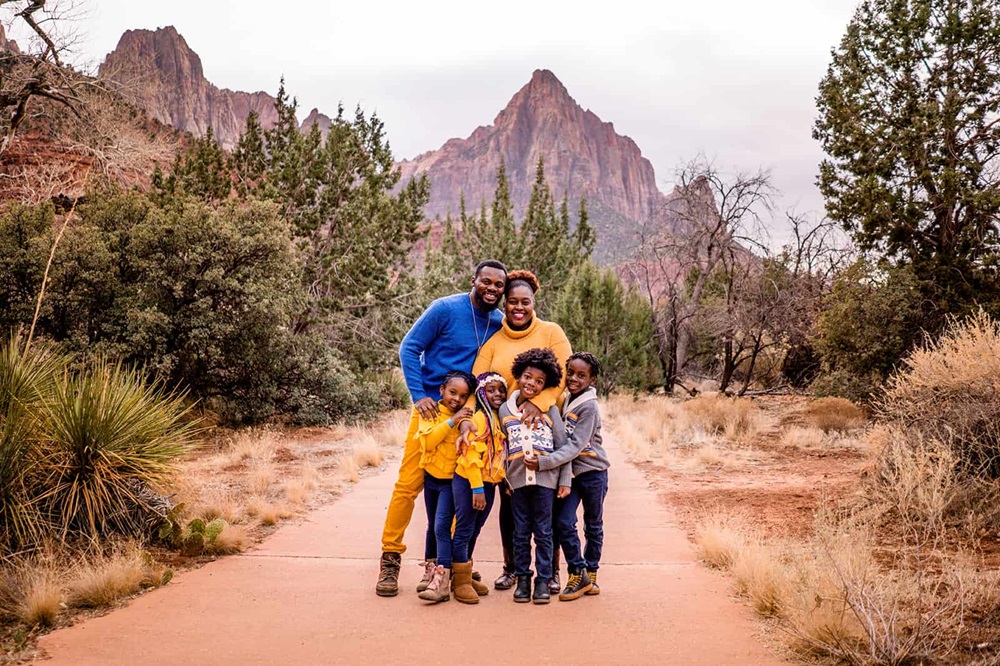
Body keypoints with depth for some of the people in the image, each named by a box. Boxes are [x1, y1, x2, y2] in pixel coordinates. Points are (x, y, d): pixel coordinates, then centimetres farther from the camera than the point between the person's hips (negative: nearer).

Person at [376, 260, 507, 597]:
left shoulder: (500, 324, 6)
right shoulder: (446, 309, -7)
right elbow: (409, 348, -6)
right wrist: (418, 395, -14)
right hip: (432, 408, -4)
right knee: (409, 483, -5)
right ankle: (390, 558, 5)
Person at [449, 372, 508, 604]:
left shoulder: (500, 419, 12)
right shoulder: (478, 418, -13)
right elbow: (472, 454, -18)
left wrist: (506, 483, 10)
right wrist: (477, 488, -20)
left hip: (489, 483, 8)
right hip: (468, 480, -8)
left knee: (474, 531, 16)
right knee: (464, 530, -1)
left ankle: (466, 577, 27)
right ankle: (461, 582, 7)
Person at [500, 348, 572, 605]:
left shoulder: (550, 410, 2)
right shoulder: (505, 410, 8)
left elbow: (563, 446, 3)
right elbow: (502, 447, 13)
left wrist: (565, 480, -1)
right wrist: (504, 480, 10)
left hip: (545, 478, -2)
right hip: (518, 479, 2)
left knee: (543, 532, 3)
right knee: (521, 532, 7)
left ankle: (543, 581, 10)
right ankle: (522, 579, 16)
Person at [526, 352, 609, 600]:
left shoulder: (589, 407, -17)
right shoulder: (564, 401, 3)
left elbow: (576, 445, -23)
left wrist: (544, 463, -29)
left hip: (593, 472, -5)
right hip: (569, 473, 5)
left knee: (593, 525, 10)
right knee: (563, 523, -6)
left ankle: (590, 574, 24)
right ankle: (578, 573, 7)